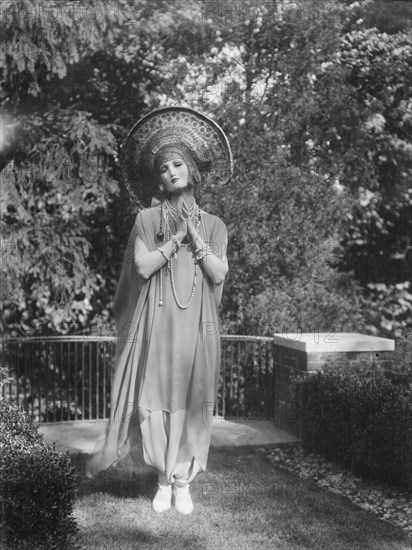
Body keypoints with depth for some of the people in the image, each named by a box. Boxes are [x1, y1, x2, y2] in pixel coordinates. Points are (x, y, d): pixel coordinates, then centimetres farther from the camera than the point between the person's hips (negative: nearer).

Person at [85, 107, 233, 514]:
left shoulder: (213, 225, 11)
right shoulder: (147, 218, 7)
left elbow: (219, 274, 1)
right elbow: (142, 267, -4)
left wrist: (194, 237, -6)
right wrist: (176, 238, -6)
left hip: (196, 324, 1)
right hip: (157, 320, -1)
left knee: (190, 400, 0)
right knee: (156, 396, -5)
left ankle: (183, 481, 8)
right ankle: (164, 480, 7)